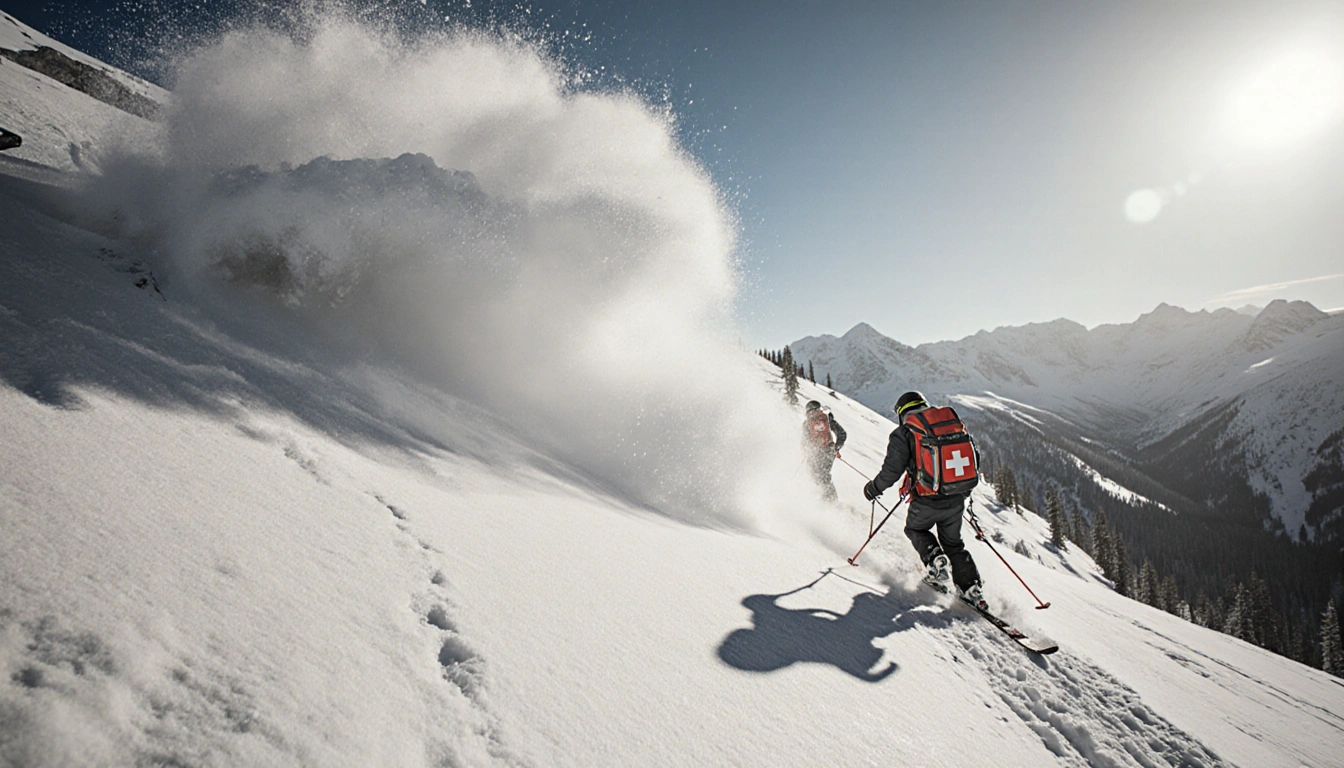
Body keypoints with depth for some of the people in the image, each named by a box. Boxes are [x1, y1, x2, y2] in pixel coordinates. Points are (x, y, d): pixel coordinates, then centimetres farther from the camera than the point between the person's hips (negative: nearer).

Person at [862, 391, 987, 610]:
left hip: (926, 501, -5)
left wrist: (873, 487, 7)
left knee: (915, 528, 26)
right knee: (953, 544, 24)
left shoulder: (903, 433, -6)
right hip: (956, 500, 5)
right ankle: (972, 588, 15)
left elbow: (892, 471, -11)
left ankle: (934, 560, 3)